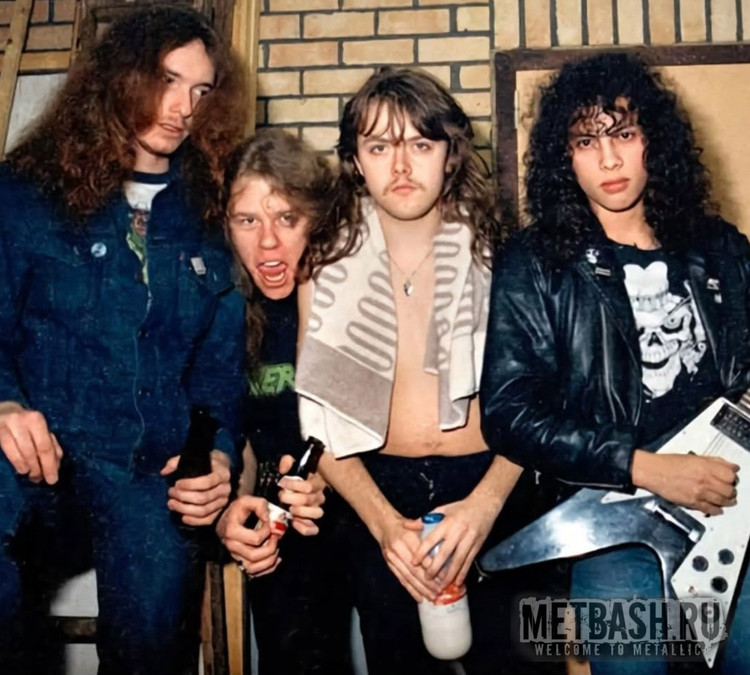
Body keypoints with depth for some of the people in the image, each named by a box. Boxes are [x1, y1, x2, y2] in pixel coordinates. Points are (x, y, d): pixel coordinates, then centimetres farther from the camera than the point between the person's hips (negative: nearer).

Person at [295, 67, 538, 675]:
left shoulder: (495, 259, -3)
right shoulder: (329, 270, 0)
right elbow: (320, 422, -1)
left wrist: (485, 504, -20)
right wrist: (384, 522, -13)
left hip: (487, 486, -1)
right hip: (378, 493, 1)